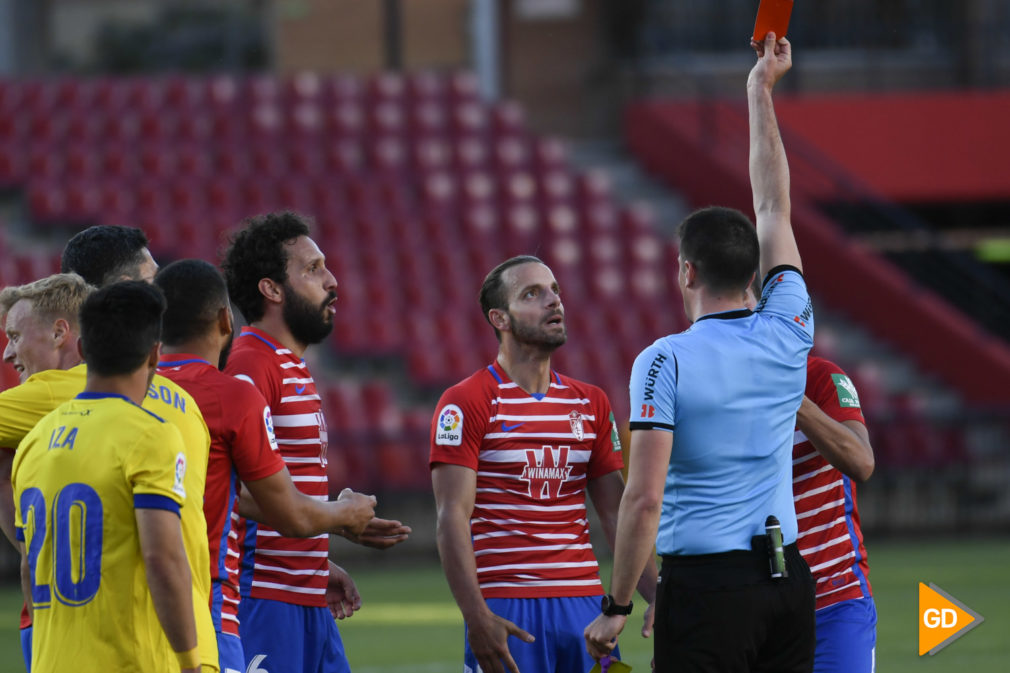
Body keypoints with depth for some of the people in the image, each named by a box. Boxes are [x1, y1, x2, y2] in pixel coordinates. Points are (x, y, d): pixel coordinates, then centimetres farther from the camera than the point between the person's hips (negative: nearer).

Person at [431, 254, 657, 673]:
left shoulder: (590, 403, 14)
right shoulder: (465, 403, -3)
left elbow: (618, 514, 14)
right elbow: (452, 517, -10)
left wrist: (654, 596, 1)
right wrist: (476, 617, -20)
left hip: (584, 604, 5)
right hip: (506, 607, -5)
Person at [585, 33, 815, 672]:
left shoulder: (666, 361, -9)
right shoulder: (788, 334, 5)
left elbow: (644, 499, -14)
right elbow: (775, 210, 19)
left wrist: (617, 608, -6)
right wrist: (762, 92, 29)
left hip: (707, 587, -5)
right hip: (790, 581, 5)